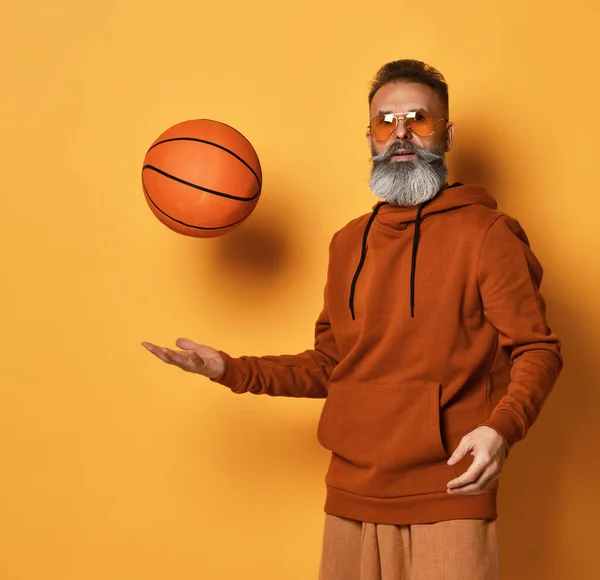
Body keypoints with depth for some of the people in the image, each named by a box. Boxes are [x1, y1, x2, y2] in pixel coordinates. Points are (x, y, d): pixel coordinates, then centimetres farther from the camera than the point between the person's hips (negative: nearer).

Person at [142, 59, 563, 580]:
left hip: (447, 504, -5)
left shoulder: (487, 233, -4)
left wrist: (502, 428, -24)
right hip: (351, 501, 5)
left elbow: (537, 350, -6)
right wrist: (231, 370, 9)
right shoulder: (349, 243, 14)